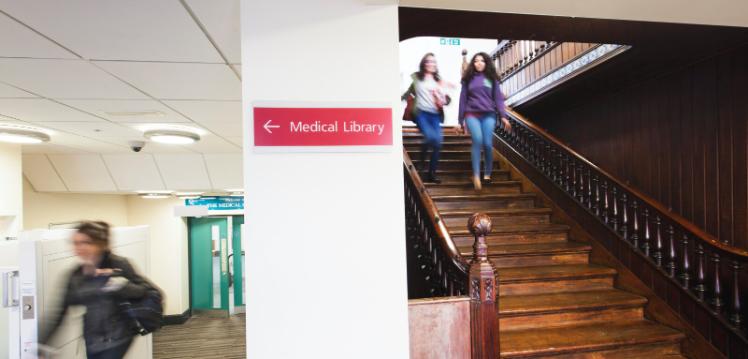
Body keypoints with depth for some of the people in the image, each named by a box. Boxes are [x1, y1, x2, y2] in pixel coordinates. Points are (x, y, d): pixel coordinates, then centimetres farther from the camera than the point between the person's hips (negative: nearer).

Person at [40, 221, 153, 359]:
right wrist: (41, 341, 1)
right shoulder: (75, 275, 4)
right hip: (92, 341, 6)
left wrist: (123, 286, -27)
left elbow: (147, 290, -11)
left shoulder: (118, 265, -11)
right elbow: (59, 311, 8)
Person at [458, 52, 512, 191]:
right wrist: (461, 120, 8)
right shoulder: (468, 79, 11)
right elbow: (463, 100, 11)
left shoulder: (492, 78, 13)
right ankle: (476, 175, -21)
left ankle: (487, 174, 11)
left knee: (487, 144, -7)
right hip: (472, 114, -1)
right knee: (477, 140, -23)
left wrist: (503, 116, -2)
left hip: (489, 115, 1)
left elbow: (498, 98, 9)